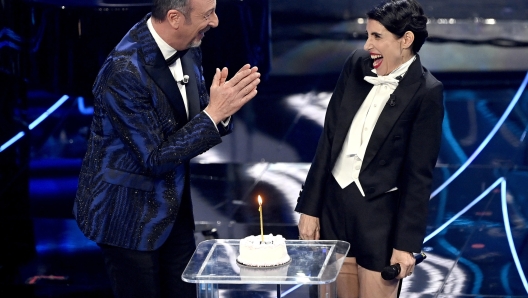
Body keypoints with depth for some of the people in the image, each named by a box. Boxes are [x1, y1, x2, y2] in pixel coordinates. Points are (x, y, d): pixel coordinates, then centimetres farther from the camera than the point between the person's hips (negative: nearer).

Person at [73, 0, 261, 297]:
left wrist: (223, 105, -16)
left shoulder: (188, 48, -4)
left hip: (173, 208, 7)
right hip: (129, 215, -7)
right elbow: (154, 159, -22)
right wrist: (213, 113, -23)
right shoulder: (124, 71, -27)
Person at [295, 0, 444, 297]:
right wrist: (310, 206, 5)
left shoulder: (426, 92, -13)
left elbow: (419, 174, -11)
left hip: (381, 216, -5)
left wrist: (406, 243, -11)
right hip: (334, 203, 5)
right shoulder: (357, 64, 1)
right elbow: (329, 138, 6)